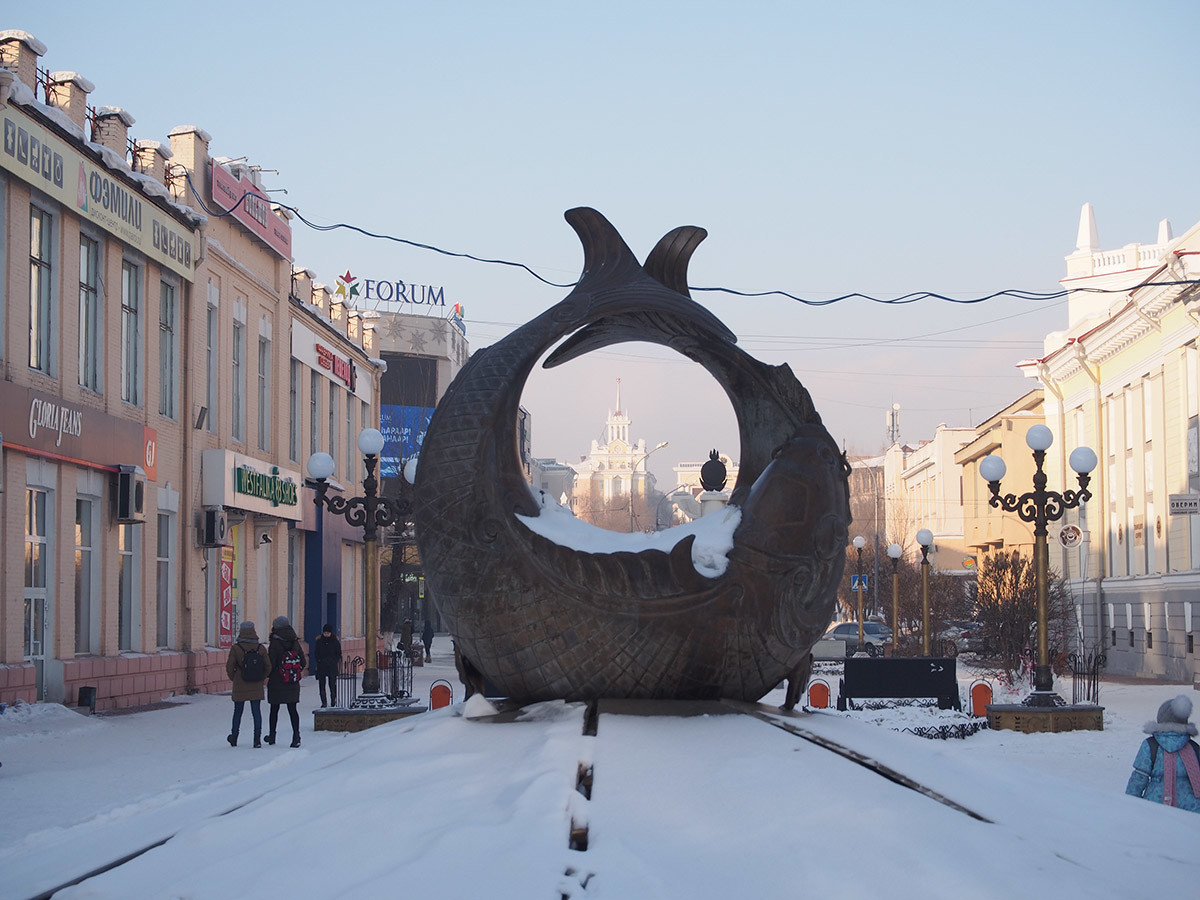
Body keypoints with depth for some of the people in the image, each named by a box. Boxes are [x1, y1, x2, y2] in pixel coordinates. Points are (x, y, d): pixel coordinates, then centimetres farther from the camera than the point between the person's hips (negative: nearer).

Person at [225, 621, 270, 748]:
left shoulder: (235, 648, -9)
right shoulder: (261, 648, -3)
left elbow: (230, 667, -8)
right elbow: (268, 667, 0)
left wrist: (233, 678, 10)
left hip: (240, 686, -1)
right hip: (256, 686, 1)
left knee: (238, 712, 13)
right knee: (256, 712, 3)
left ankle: (234, 739, 26)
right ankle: (257, 739, -4)